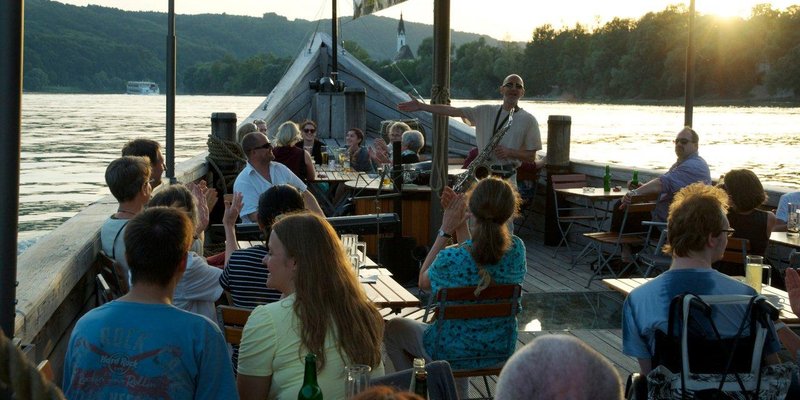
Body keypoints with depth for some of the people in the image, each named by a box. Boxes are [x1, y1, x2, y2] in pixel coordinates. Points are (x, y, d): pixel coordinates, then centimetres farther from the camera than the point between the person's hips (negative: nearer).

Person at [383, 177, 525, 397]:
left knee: (393, 327, 23)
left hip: (453, 354, -4)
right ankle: (457, 392, 50)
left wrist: (445, 231, -8)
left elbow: (423, 281, -6)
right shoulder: (516, 249, -16)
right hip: (500, 350, 5)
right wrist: (461, 225, 1)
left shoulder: (451, 258, -30)